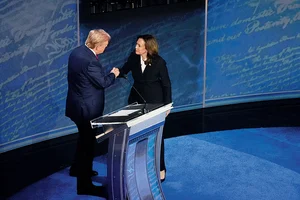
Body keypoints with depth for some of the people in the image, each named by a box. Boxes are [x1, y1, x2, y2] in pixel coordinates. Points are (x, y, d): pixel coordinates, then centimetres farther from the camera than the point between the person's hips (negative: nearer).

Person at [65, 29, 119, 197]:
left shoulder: (77, 52, 2)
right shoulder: (89, 60, -28)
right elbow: (103, 82, -19)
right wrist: (113, 74, -3)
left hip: (78, 104, 10)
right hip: (87, 107, -10)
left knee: (85, 138, 28)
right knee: (88, 142, 0)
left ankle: (78, 168, 45)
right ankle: (85, 184, 8)